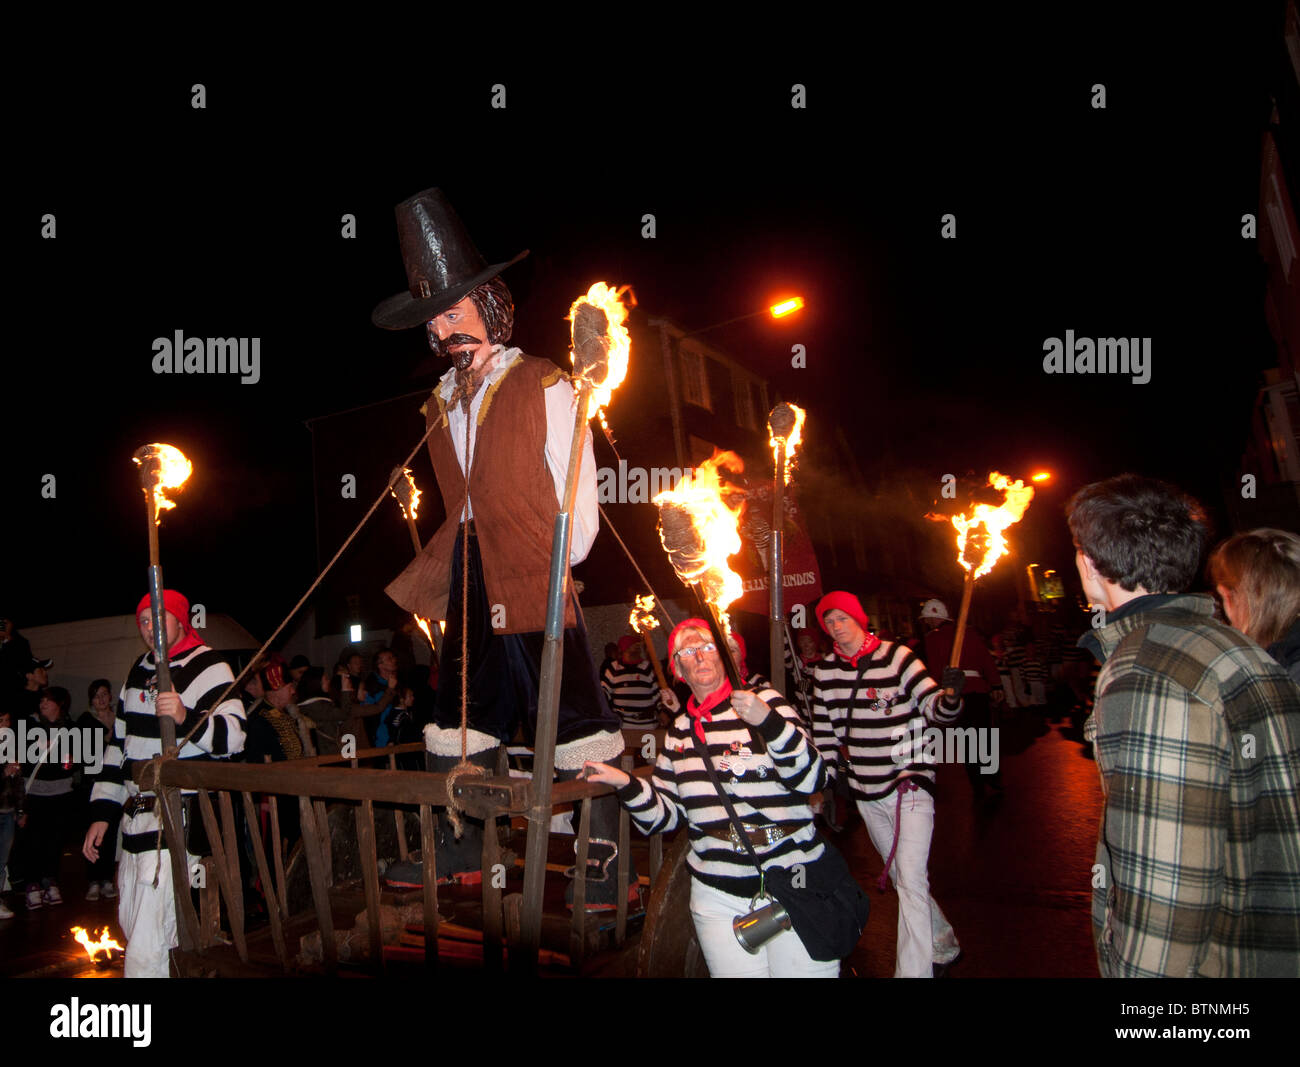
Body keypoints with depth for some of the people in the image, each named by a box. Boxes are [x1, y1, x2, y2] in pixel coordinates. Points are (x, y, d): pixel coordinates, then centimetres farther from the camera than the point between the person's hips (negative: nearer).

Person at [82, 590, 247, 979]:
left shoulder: (209, 667, -8)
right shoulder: (138, 673, 17)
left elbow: (233, 736, -19)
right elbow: (119, 745, 23)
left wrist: (187, 717, -37)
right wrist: (101, 813, 19)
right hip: (136, 822, 9)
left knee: (145, 950, -12)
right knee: (132, 927, 18)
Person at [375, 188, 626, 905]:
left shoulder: (544, 387, -2)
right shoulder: (439, 403, 16)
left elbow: (577, 495, -4)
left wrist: (562, 566, -7)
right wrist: (431, 579, 13)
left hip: (537, 583, -7)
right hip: (470, 587, 7)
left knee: (574, 720, -3)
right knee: (461, 717, 13)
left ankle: (605, 864, 9)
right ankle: (458, 853, 28)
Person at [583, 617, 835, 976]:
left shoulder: (765, 702, -2)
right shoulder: (679, 730, 11)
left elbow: (811, 781, -14)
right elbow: (666, 815, 10)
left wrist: (769, 721, -27)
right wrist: (626, 784, -7)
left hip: (793, 887, -3)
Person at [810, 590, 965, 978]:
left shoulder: (897, 657, -9)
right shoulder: (825, 670, 4)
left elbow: (933, 707, -14)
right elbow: (823, 728, 12)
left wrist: (950, 696, -35)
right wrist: (829, 774, 4)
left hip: (910, 782, -5)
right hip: (867, 792, 6)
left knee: (911, 880, -13)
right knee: (901, 878, 18)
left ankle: (913, 969, -8)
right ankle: (943, 945, 39)